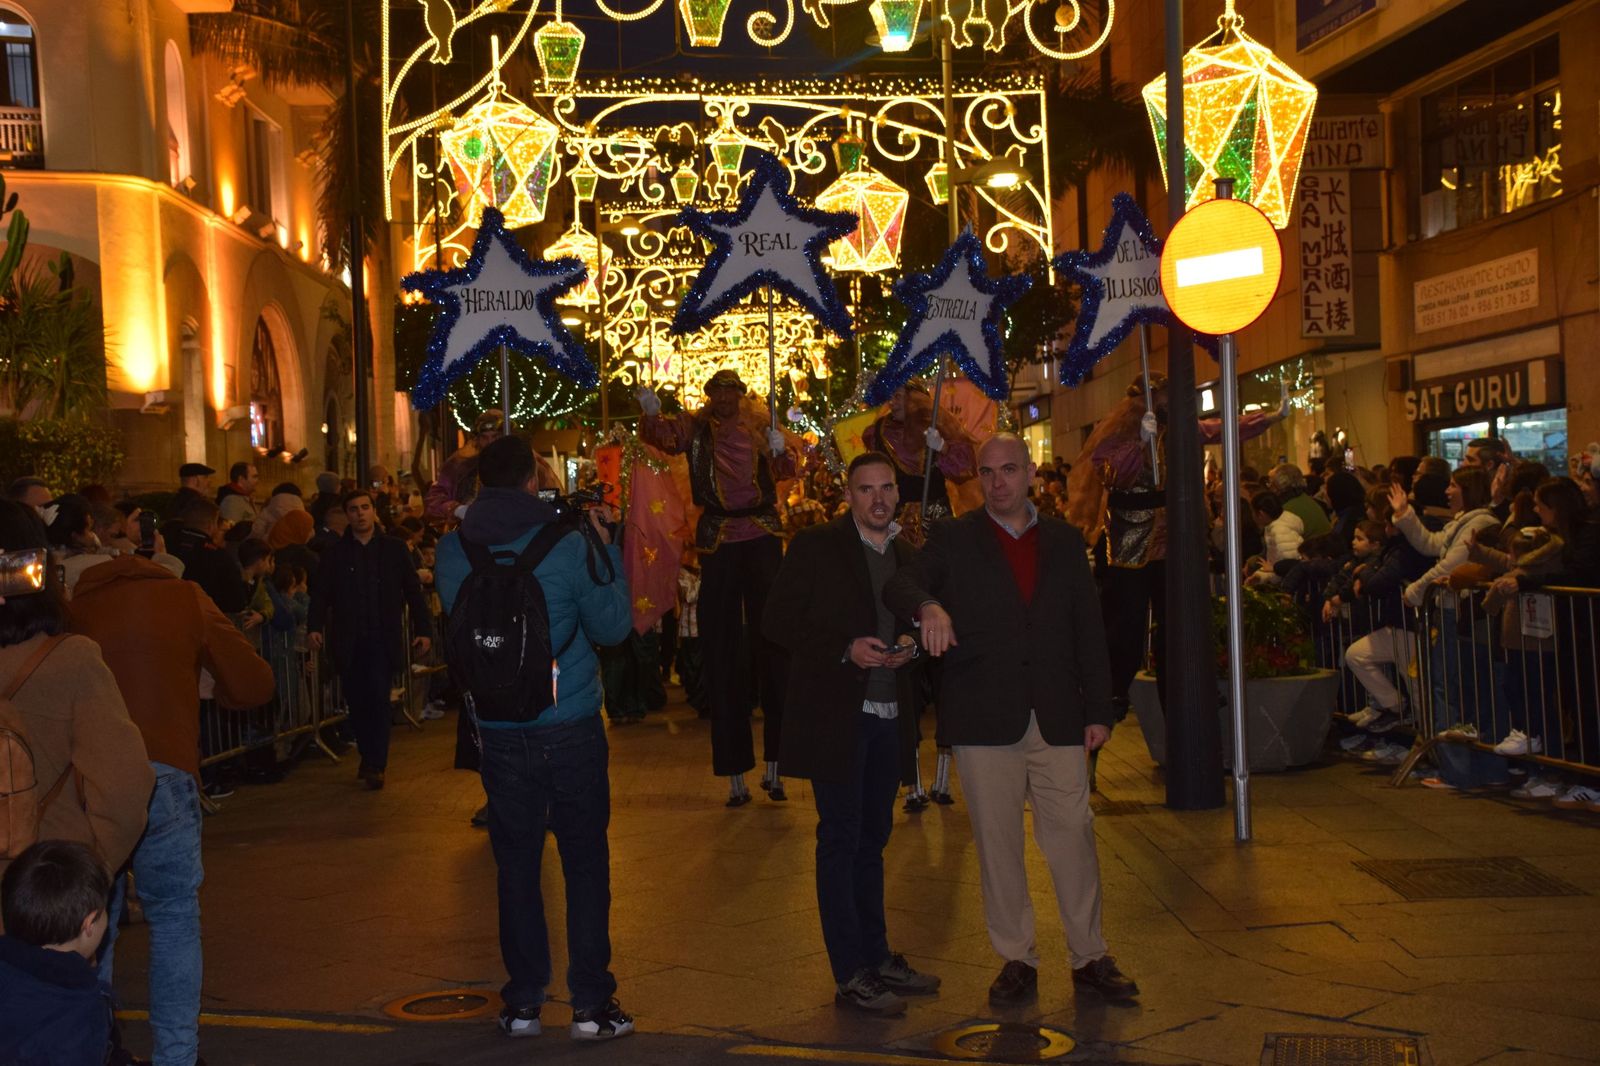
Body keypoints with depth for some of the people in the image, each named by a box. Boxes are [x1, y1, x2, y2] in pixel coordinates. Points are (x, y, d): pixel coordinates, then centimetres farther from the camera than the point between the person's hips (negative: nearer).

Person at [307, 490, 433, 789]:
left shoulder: (394, 548, 6)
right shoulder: (335, 552, 7)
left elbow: (413, 591, 5)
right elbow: (320, 594, 2)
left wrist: (423, 629, -3)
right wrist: (314, 627, -13)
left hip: (383, 638, -2)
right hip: (348, 640, 2)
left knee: (378, 698, -9)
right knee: (357, 702, 5)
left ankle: (375, 764, -4)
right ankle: (368, 758, 20)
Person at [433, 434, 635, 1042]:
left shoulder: (452, 552, -3)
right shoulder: (567, 545, -11)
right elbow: (613, 627, -4)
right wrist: (606, 552, 6)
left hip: (499, 734, 2)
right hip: (571, 726, -2)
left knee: (515, 865, 11)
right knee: (585, 863, 7)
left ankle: (522, 1003, 16)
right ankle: (591, 1004, 9)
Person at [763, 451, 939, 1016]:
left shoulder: (905, 554, 12)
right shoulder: (816, 546, -6)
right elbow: (777, 621, -9)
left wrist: (910, 643, -1)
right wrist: (846, 648, -19)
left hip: (889, 716, 6)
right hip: (835, 715, -6)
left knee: (871, 840, 16)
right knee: (841, 841, -2)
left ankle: (876, 957, 26)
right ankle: (850, 975, 4)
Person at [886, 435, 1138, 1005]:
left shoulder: (1065, 541, 12)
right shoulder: (953, 539, 6)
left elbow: (1089, 630, 11)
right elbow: (899, 586, -9)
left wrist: (1098, 710, 4)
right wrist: (928, 606, -33)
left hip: (1057, 717, 1)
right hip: (984, 719, -1)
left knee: (1073, 835, 1)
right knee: (997, 844, 4)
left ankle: (1090, 957, 15)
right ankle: (1017, 959, 16)